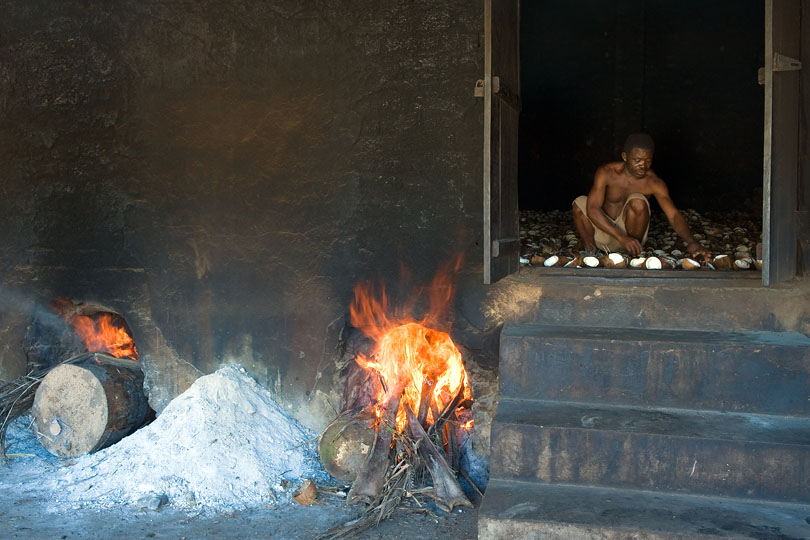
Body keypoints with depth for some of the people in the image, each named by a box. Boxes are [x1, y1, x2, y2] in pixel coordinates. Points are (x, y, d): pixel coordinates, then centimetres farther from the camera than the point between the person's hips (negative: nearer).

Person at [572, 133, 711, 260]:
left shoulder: (654, 183, -14)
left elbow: (674, 215, -20)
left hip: (630, 231, 0)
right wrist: (622, 238, -38)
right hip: (605, 232, 1)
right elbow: (592, 209, -27)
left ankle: (634, 256, -14)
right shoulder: (606, 173, -17)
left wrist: (691, 241, -41)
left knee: (638, 202, -29)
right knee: (580, 202, -24)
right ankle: (590, 252, -7)